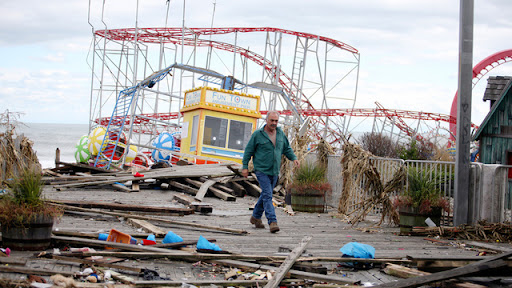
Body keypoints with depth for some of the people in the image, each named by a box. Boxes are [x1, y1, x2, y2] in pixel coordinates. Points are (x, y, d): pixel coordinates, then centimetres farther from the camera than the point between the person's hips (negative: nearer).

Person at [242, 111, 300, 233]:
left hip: (274, 171, 6)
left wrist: (294, 158, 0)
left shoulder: (280, 133, 7)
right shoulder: (258, 134, -8)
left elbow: (287, 148, 17)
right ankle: (272, 222, -19)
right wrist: (244, 167, -3)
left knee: (266, 194, 16)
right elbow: (248, 150, -1)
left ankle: (256, 216, 33)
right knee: (267, 195, -14)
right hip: (262, 171, -6)